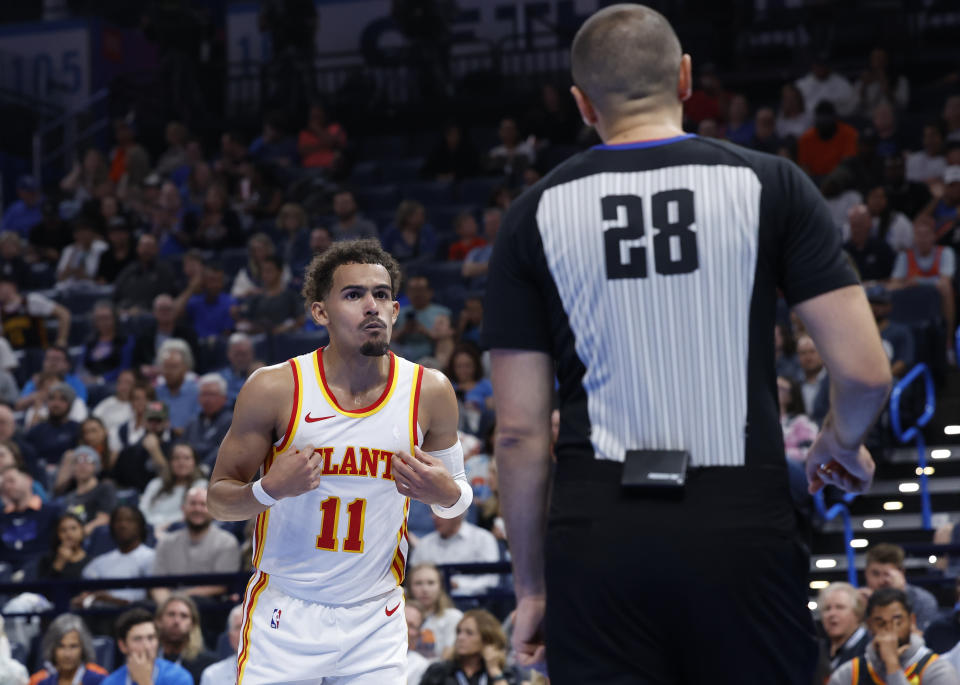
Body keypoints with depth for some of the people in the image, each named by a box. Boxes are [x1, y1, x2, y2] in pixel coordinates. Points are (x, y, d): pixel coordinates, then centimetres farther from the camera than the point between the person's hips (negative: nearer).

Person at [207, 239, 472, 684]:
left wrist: (446, 495, -15)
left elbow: (455, 507, 9)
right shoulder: (274, 390, -11)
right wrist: (268, 490, -24)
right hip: (286, 616, -2)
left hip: (375, 621, 2)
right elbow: (217, 500, -3)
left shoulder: (430, 392, -4)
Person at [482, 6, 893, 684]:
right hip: (745, 533, 0)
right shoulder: (769, 184, 2)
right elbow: (865, 372, -2)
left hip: (597, 545, 1)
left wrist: (532, 589, 12)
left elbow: (520, 432, 3)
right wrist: (841, 445, 20)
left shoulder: (536, 215, 5)